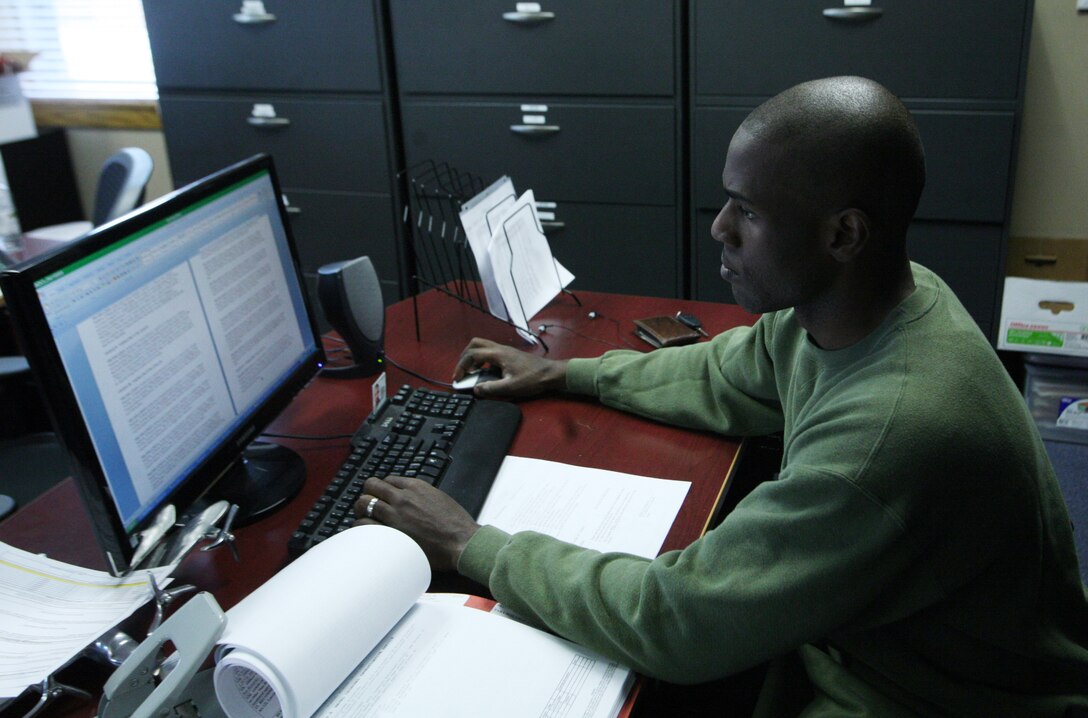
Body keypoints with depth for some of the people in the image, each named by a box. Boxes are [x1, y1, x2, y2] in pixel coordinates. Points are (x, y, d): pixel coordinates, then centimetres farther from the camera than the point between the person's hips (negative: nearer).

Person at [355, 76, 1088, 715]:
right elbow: (727, 379, 12)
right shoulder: (848, 309, -9)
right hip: (848, 631, 7)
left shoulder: (893, 431, -36)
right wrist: (567, 373, 13)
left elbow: (677, 622, -29)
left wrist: (473, 547, -20)